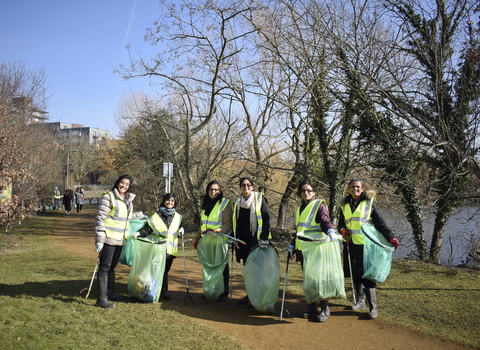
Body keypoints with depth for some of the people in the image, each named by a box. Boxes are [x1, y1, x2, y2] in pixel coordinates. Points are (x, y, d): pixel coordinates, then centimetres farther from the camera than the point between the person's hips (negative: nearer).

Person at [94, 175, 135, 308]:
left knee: (112, 266, 17)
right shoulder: (108, 197, -8)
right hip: (108, 238, -7)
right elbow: (100, 218, -12)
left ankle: (110, 292, 29)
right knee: (105, 267, -6)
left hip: (120, 239, 7)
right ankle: (101, 298, -4)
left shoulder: (128, 201, 15)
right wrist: (99, 240, -17)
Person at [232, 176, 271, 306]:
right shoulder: (237, 202, 12)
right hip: (243, 240, 5)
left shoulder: (260, 198, -4)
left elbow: (266, 219, -9)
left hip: (256, 239, -5)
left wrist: (264, 237, -16)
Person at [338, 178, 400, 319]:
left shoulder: (369, 202, 0)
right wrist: (343, 229, -4)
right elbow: (341, 223, 19)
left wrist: (391, 237, -13)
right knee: (355, 274, 11)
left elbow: (379, 222, -2)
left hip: (365, 244, -5)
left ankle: (373, 308, -2)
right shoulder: (345, 204, 12)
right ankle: (360, 301, 28)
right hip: (350, 243, 5)